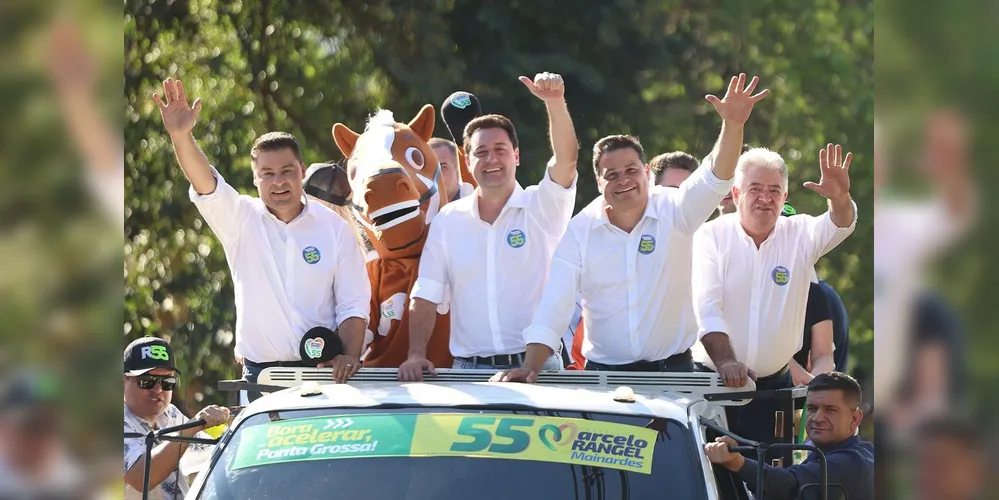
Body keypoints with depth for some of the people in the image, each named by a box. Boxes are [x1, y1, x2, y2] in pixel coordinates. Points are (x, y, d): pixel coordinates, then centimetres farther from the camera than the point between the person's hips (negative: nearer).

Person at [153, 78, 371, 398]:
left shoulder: (335, 227, 4)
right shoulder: (241, 220, 4)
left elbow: (353, 303, 4)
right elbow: (206, 185, -14)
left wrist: (350, 354, -12)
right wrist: (180, 135, -31)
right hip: (260, 372, 0)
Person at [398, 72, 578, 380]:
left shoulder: (541, 209, 2)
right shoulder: (449, 219, 9)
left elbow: (566, 159, -16)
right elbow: (425, 296, 6)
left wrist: (555, 102, -32)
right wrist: (416, 355, -7)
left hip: (535, 365, -2)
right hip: (469, 367, 2)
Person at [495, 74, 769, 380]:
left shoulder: (673, 212, -2)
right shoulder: (580, 231, -1)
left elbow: (714, 179, -18)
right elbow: (554, 305, -5)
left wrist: (733, 125, -35)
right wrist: (531, 366, -16)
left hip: (673, 369, 0)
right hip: (604, 374, 1)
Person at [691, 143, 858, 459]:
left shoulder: (800, 235, 4)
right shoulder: (711, 236, -3)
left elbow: (839, 226, -16)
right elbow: (706, 308, -12)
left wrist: (840, 197, -40)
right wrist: (725, 361, -27)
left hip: (774, 385, 2)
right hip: (714, 382, -2)